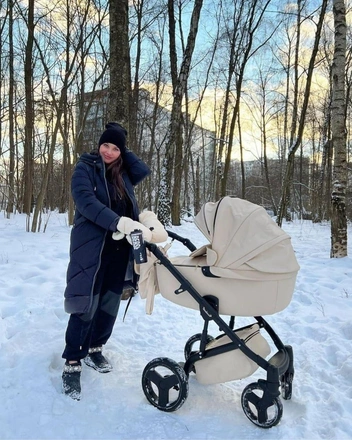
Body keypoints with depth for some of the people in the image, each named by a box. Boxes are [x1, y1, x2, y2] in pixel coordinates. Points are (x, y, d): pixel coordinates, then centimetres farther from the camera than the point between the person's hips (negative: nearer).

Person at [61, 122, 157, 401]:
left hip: (120, 247, 5)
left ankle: (94, 349, 29)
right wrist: (119, 222, -29)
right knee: (87, 304, -5)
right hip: (92, 246, -5)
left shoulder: (123, 173, 14)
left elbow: (144, 170, -3)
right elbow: (86, 201, -17)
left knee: (110, 302, 10)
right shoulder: (86, 168, -2)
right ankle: (72, 363, 8)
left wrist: (123, 152, 4)